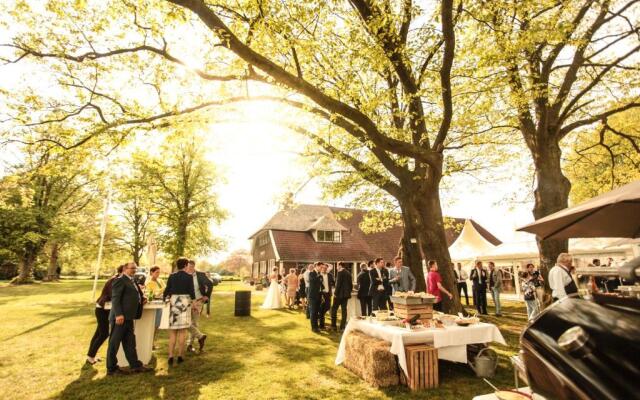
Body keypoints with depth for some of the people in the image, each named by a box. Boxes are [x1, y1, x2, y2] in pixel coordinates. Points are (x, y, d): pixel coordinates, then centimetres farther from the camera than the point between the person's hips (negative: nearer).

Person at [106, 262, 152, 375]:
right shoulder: (120, 280, -11)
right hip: (120, 317, -10)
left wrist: (142, 298, 9)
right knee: (114, 343, 4)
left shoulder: (131, 281, 17)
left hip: (128, 317, 10)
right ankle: (111, 368, 15)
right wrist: (118, 314, -25)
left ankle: (135, 365, 22)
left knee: (130, 342, 14)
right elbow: (115, 298, -18)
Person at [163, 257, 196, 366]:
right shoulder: (189, 276, -6)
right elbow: (191, 291, -5)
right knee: (182, 331, 7)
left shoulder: (171, 276, 2)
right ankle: (180, 356, 12)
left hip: (174, 301, 2)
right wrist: (193, 298, 16)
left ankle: (171, 356, 6)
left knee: (173, 332, 10)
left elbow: (167, 289, 3)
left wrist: (165, 297, 24)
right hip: (185, 302, -2)